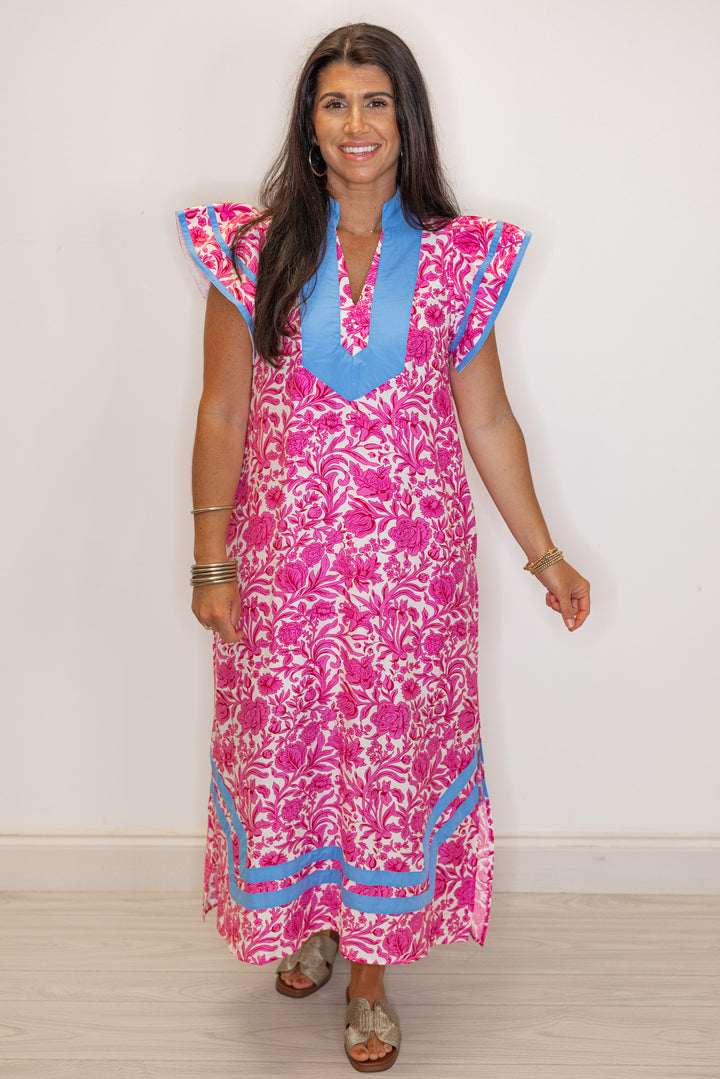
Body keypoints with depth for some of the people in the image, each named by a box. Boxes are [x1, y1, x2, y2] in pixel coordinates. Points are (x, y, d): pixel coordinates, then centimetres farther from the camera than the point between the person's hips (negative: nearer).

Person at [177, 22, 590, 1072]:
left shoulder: (459, 256, 0)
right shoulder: (254, 248, -1)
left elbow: (487, 420, 5)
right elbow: (223, 415, 0)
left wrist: (543, 554, 7)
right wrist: (211, 562, 0)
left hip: (414, 561, 0)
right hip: (284, 555, 0)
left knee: (395, 748, 8)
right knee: (284, 740, 12)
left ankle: (371, 968, 28)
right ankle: (304, 920, 40)